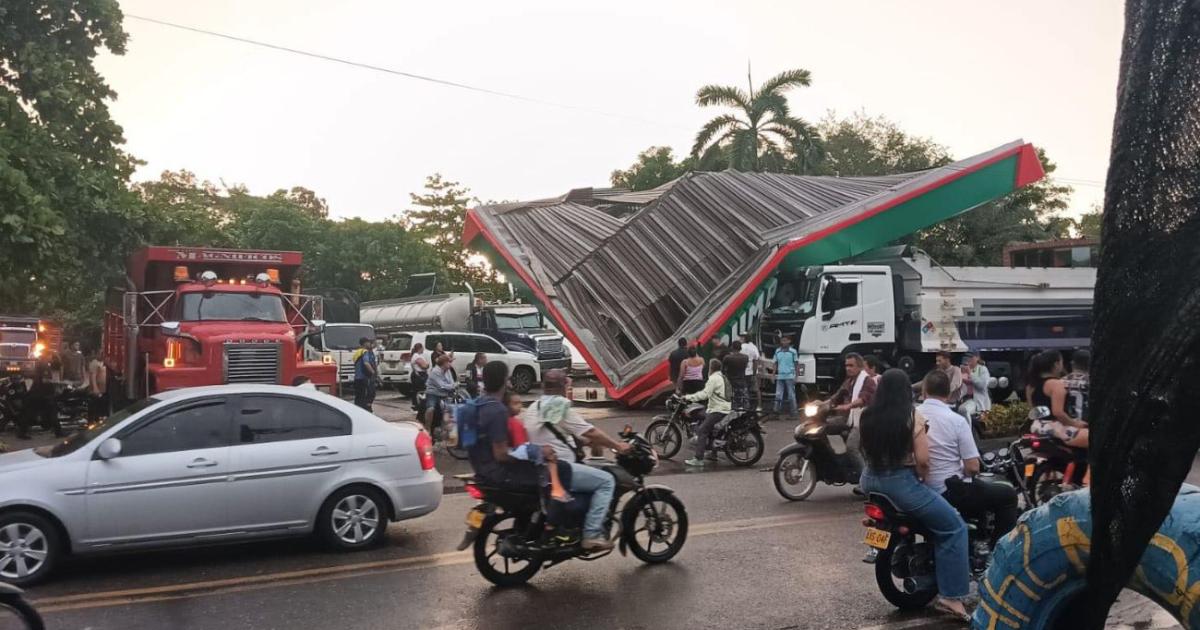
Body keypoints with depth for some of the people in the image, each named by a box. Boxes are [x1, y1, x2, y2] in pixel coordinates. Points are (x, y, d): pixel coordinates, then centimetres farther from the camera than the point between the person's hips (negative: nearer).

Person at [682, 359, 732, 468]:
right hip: (726, 408, 10)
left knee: (701, 430, -14)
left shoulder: (714, 378, -12)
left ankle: (698, 459, -22)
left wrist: (688, 397, -19)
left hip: (718, 411, -10)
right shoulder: (724, 377, 19)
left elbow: (705, 394, -21)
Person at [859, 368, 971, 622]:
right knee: (955, 527, 3)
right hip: (901, 483, -7)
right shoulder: (913, 417, -11)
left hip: (871, 481, 7)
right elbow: (922, 460, -15)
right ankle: (950, 596, -2)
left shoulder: (867, 415, 4)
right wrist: (922, 478, 4)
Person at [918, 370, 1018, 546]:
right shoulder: (956, 420, -15)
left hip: (920, 490, 6)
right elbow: (973, 467, -15)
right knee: (1008, 495, 14)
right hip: (949, 491, -6)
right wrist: (965, 472, 6)